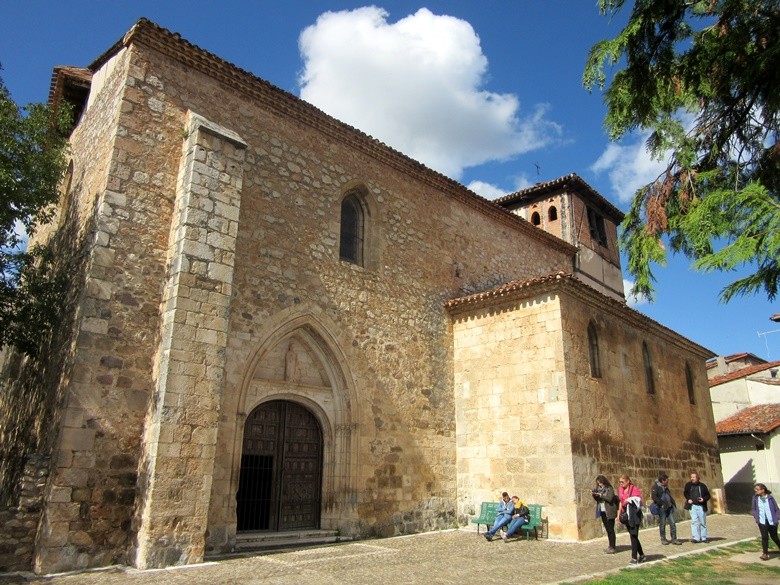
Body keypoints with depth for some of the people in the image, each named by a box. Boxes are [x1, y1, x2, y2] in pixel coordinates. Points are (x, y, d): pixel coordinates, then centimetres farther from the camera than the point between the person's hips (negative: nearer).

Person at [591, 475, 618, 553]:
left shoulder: (609, 488, -8)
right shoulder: (598, 489, 11)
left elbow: (609, 498, -20)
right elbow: (597, 499, 13)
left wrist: (600, 495, -22)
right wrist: (594, 494, -6)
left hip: (609, 512, -7)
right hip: (602, 512, 7)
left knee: (611, 530, -6)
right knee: (607, 529, 13)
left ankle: (612, 547, -3)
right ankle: (610, 546, 20)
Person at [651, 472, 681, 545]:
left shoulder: (665, 487, 17)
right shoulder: (655, 487, -9)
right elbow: (654, 497, -18)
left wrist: (673, 502, 13)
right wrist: (662, 503, -20)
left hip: (669, 508, 7)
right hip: (661, 508, -7)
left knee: (673, 523, 3)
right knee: (662, 524, 2)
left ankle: (674, 539, 10)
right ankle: (663, 539, 13)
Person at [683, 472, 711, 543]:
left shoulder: (702, 486, 3)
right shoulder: (688, 485, 6)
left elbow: (708, 495, 9)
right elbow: (685, 493, 17)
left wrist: (704, 499, -10)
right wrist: (688, 499, 0)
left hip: (701, 506, 0)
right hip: (692, 506, 0)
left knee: (703, 522, 7)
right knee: (694, 521, -8)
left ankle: (704, 538, 19)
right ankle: (696, 537, -6)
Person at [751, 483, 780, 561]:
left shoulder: (770, 498, -8)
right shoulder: (755, 497, -2)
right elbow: (753, 509, 7)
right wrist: (756, 517, -4)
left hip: (771, 521, -1)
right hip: (762, 521, 1)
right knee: (764, 537, -5)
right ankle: (765, 554, 3)